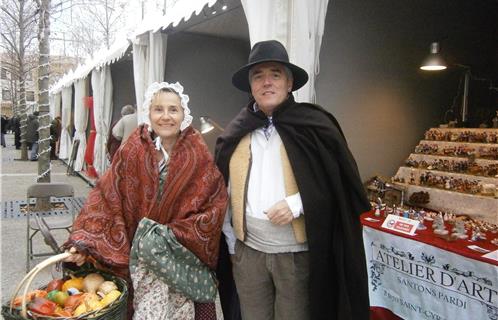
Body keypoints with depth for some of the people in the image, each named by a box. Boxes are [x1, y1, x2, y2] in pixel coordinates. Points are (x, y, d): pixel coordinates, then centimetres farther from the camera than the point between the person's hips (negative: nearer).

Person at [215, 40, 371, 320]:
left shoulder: (313, 124, -7)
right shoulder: (238, 132, 4)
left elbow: (342, 184, -6)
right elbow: (225, 192, 10)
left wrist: (297, 203, -19)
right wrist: (231, 242, 9)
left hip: (298, 253, -3)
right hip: (247, 251, 3)